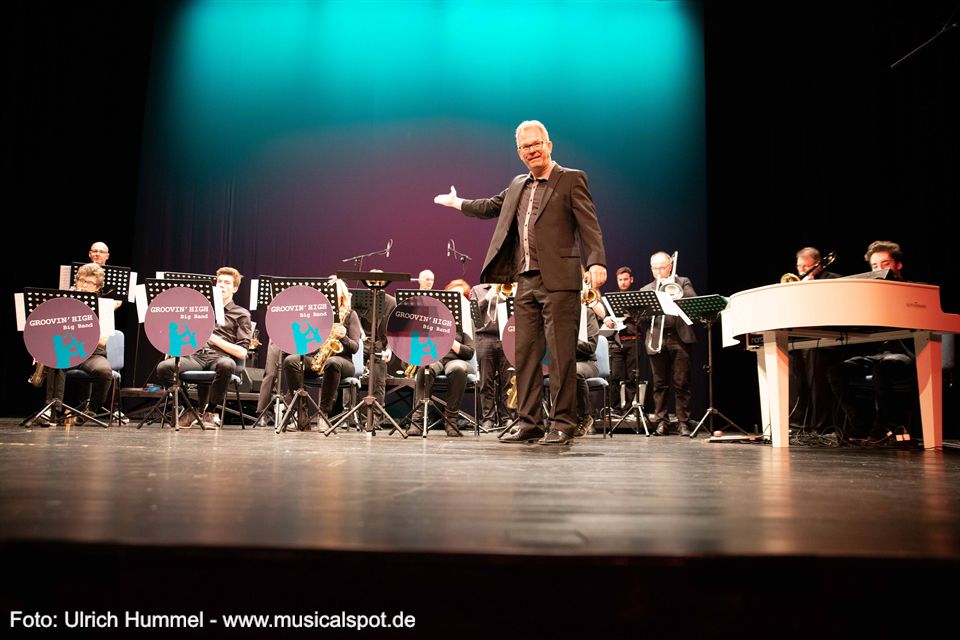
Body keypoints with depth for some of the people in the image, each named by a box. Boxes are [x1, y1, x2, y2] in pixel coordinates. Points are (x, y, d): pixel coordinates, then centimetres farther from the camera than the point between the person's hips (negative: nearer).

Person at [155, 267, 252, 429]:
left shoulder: (241, 314, 13)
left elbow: (242, 353, 1)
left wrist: (214, 338, -9)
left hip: (220, 357, -3)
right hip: (196, 354, 3)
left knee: (227, 365, -41)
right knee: (163, 367, -27)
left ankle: (209, 411, -17)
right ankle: (188, 407, -6)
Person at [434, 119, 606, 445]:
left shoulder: (571, 179, 1)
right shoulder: (518, 185, 20)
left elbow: (589, 223, -9)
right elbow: (492, 206, 38)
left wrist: (596, 262, -22)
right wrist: (458, 203, 45)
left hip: (558, 281, -7)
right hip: (525, 281, 7)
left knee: (561, 353, -6)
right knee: (525, 353, 7)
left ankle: (561, 423, 2)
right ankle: (529, 421, 14)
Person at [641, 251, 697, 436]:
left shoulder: (682, 282, 12)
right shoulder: (646, 290, 16)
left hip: (680, 339, -2)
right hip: (657, 341, 2)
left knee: (681, 383, -2)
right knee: (660, 384, 4)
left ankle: (683, 422, 2)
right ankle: (661, 421, 9)